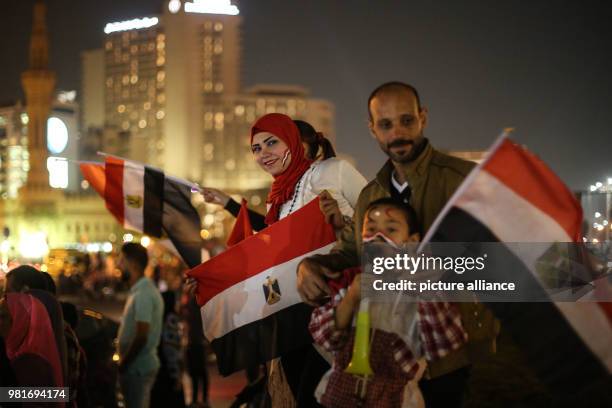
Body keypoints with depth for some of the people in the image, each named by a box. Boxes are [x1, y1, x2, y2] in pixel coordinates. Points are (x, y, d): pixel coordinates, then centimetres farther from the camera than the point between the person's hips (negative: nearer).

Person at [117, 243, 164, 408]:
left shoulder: (143, 294, -18)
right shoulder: (142, 290, 14)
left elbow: (141, 337, -22)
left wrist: (122, 364, -13)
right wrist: (123, 362, 14)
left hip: (137, 368, -10)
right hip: (142, 364, 10)